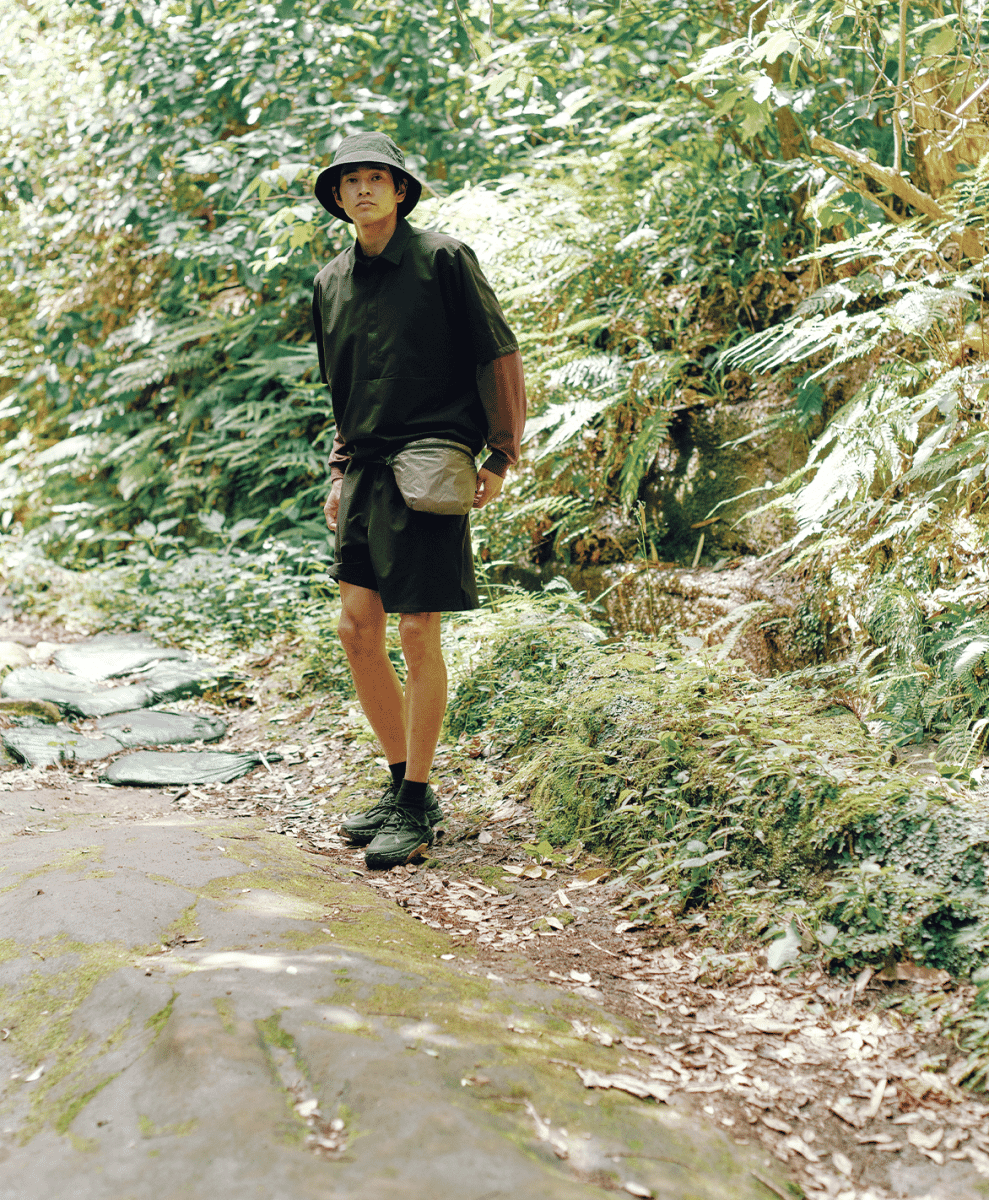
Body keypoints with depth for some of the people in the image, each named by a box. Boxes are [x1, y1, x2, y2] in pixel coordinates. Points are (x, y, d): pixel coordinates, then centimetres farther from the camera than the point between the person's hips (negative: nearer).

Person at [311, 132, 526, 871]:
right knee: (357, 630, 6)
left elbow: (500, 357, -4)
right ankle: (401, 783, 21)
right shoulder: (331, 283, 14)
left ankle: (418, 806, 6)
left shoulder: (444, 260, -5)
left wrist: (500, 458, -7)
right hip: (367, 470, 7)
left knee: (417, 632, -5)